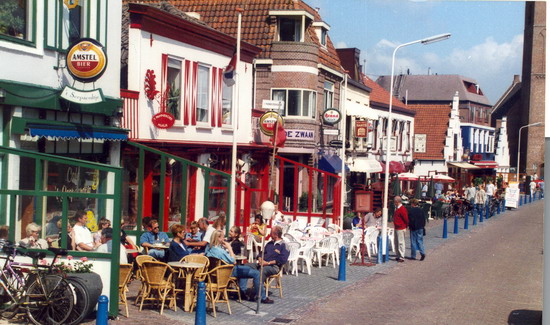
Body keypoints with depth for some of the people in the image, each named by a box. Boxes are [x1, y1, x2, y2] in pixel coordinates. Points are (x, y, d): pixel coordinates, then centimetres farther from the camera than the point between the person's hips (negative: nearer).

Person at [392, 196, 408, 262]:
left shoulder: (402, 209, -18)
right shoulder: (397, 208, 12)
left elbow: (406, 218, -17)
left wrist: (406, 226, -4)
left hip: (401, 229, -10)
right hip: (396, 228, 10)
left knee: (401, 243, -6)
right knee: (396, 242, 14)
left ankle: (401, 257, -3)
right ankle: (398, 256, 22)